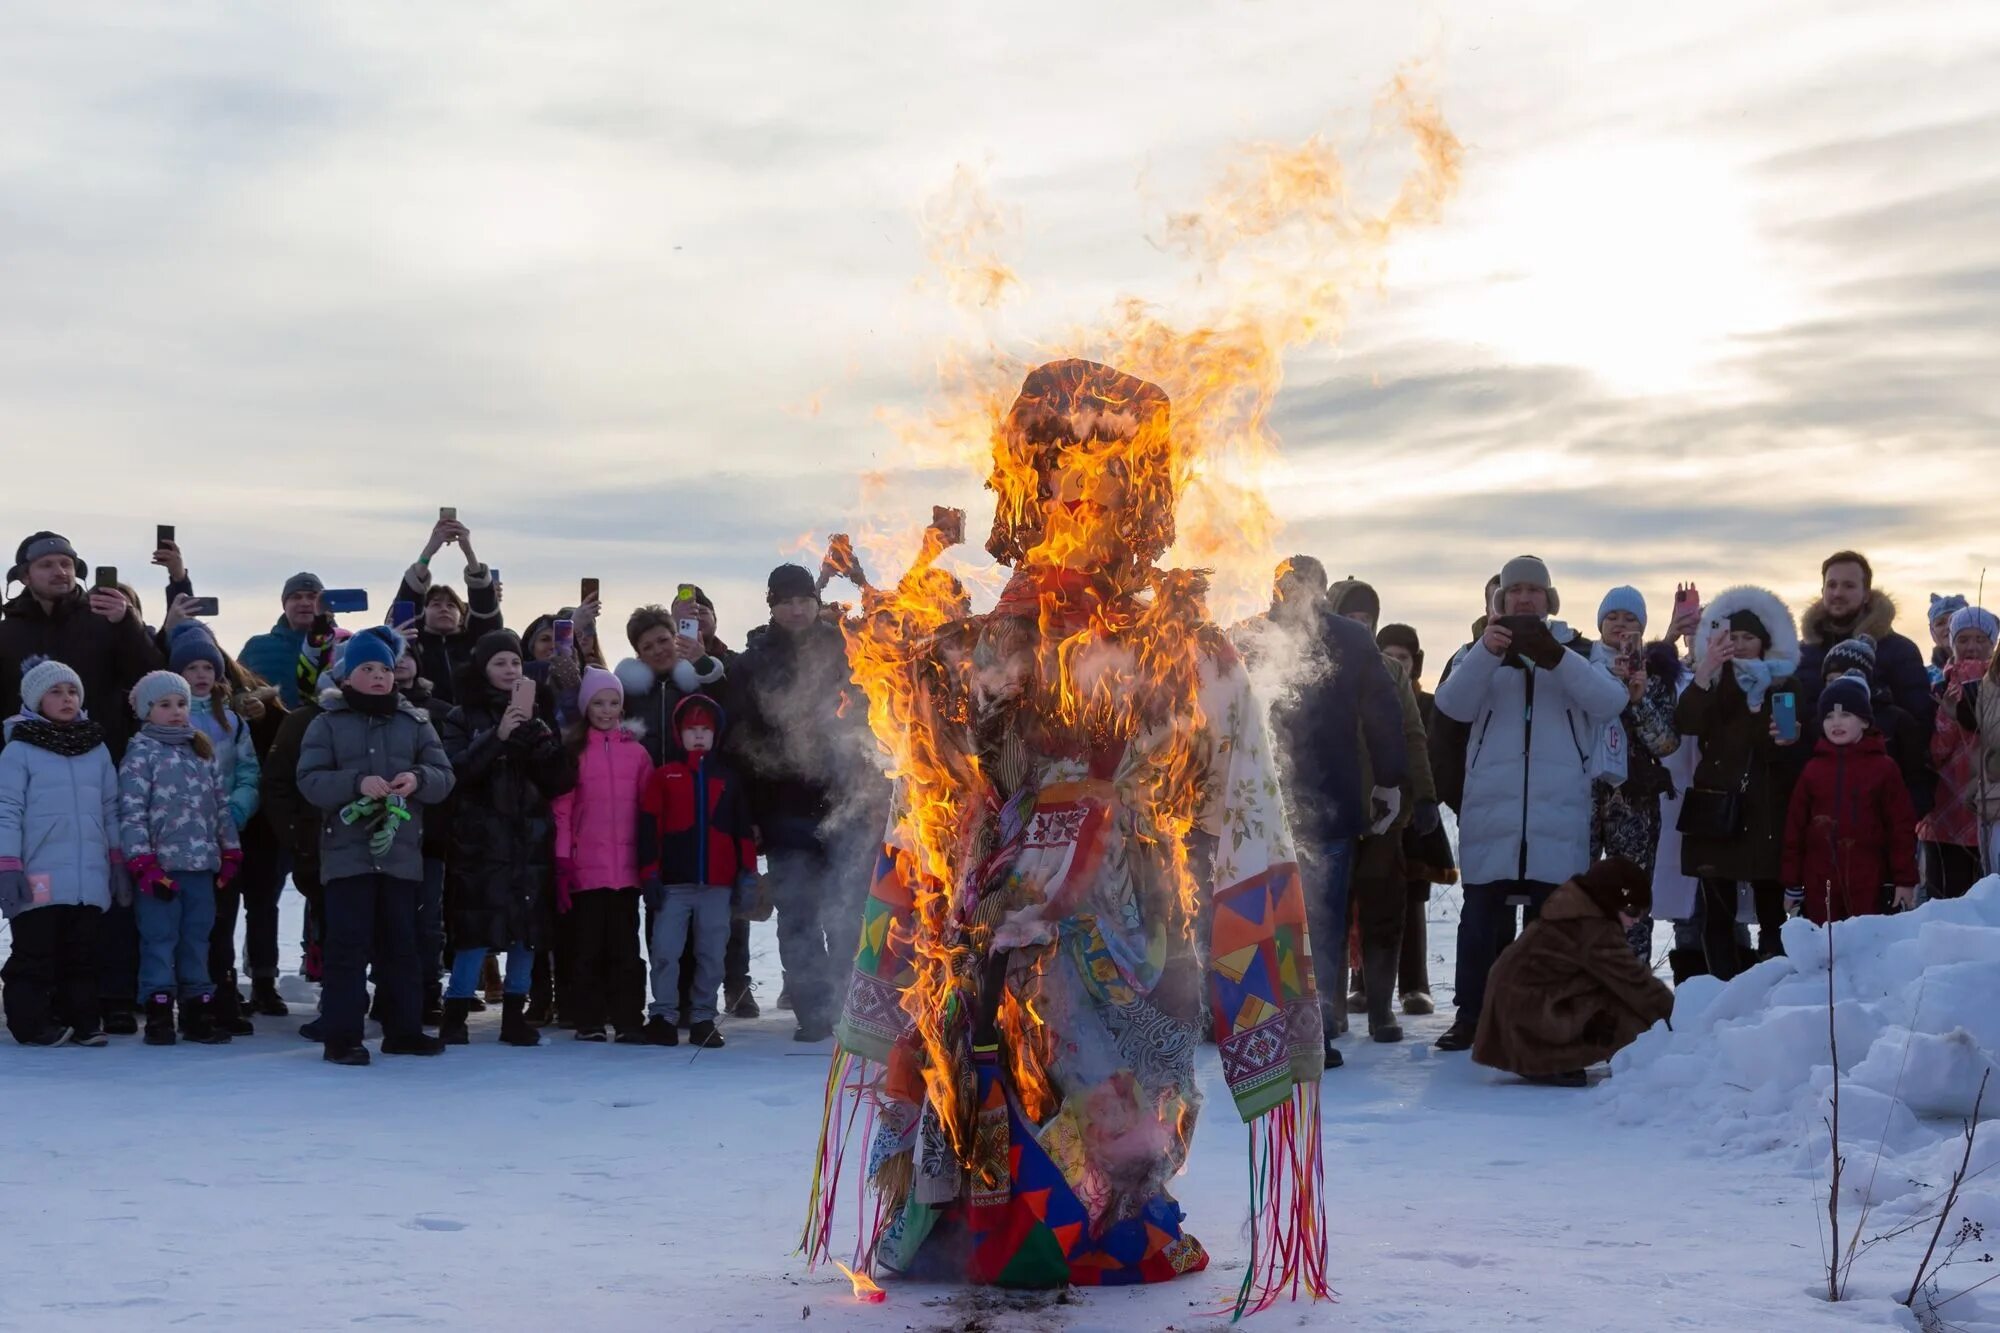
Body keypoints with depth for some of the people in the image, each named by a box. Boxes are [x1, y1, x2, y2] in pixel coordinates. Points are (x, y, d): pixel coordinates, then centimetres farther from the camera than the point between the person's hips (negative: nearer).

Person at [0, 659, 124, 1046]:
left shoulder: (97, 748, 13)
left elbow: (111, 809, 17)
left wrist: (118, 861, 14)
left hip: (89, 878, 4)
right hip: (38, 879, -4)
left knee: (82, 952, 8)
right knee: (34, 953, 2)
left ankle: (82, 1020, 14)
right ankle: (32, 1022, 9)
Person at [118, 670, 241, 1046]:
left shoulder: (202, 751, 15)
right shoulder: (141, 753, -4)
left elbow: (219, 805, 19)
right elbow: (131, 812, -11)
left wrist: (230, 851, 15)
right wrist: (142, 864, -16)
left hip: (202, 864, 6)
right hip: (160, 866, -6)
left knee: (197, 939, 10)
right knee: (160, 940, -2)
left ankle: (198, 1012, 16)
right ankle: (158, 1015, 3)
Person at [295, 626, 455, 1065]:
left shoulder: (415, 723, 10)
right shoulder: (327, 723, 2)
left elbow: (444, 777, 5)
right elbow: (309, 781, -8)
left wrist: (419, 779, -18)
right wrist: (357, 784, -23)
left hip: (401, 852, 3)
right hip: (347, 852, -3)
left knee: (399, 944, 9)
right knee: (348, 944, -6)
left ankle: (402, 1030, 18)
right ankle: (340, 1035, -2)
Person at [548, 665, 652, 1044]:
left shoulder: (635, 752, 8)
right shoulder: (573, 750, 3)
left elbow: (649, 808, 11)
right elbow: (561, 808, 0)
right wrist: (562, 862, -6)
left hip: (626, 867, 1)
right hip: (586, 867, -1)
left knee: (625, 945, 3)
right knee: (588, 946, 3)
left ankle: (629, 1021, 7)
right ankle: (589, 1022, 9)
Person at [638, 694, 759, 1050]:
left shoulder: (728, 777, 11)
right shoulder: (664, 776, 5)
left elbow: (743, 826, 12)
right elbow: (649, 827, 2)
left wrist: (747, 870, 5)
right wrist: (651, 873, -4)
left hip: (717, 883, 2)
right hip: (674, 883, -1)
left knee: (712, 955, 4)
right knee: (665, 951, -4)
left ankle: (703, 1018, 12)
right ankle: (663, 1016, 5)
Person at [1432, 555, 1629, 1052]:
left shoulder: (1579, 653, 13)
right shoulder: (1481, 655, 13)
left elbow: (1611, 702, -7)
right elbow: (1452, 704, -7)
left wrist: (1556, 657, -21)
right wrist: (1487, 653, -25)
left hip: (1559, 811, 0)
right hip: (1491, 810, 0)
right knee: (1481, 916, 2)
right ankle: (1471, 1015, 8)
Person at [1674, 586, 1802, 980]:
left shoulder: (1786, 687, 9)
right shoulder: (1713, 685, 11)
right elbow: (1686, 724, -9)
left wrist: (1788, 741, -17)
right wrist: (1706, 669, -19)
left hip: (1767, 814, -1)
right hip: (1715, 813, 1)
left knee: (1772, 911, -4)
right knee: (1718, 912, -2)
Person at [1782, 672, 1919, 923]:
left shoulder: (1884, 768, 0)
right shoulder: (1813, 769, 8)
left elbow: (1902, 825, 1)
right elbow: (1795, 827, 10)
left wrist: (1905, 880, -2)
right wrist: (1792, 884, 9)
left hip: (1867, 886, -2)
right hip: (1819, 885, 2)